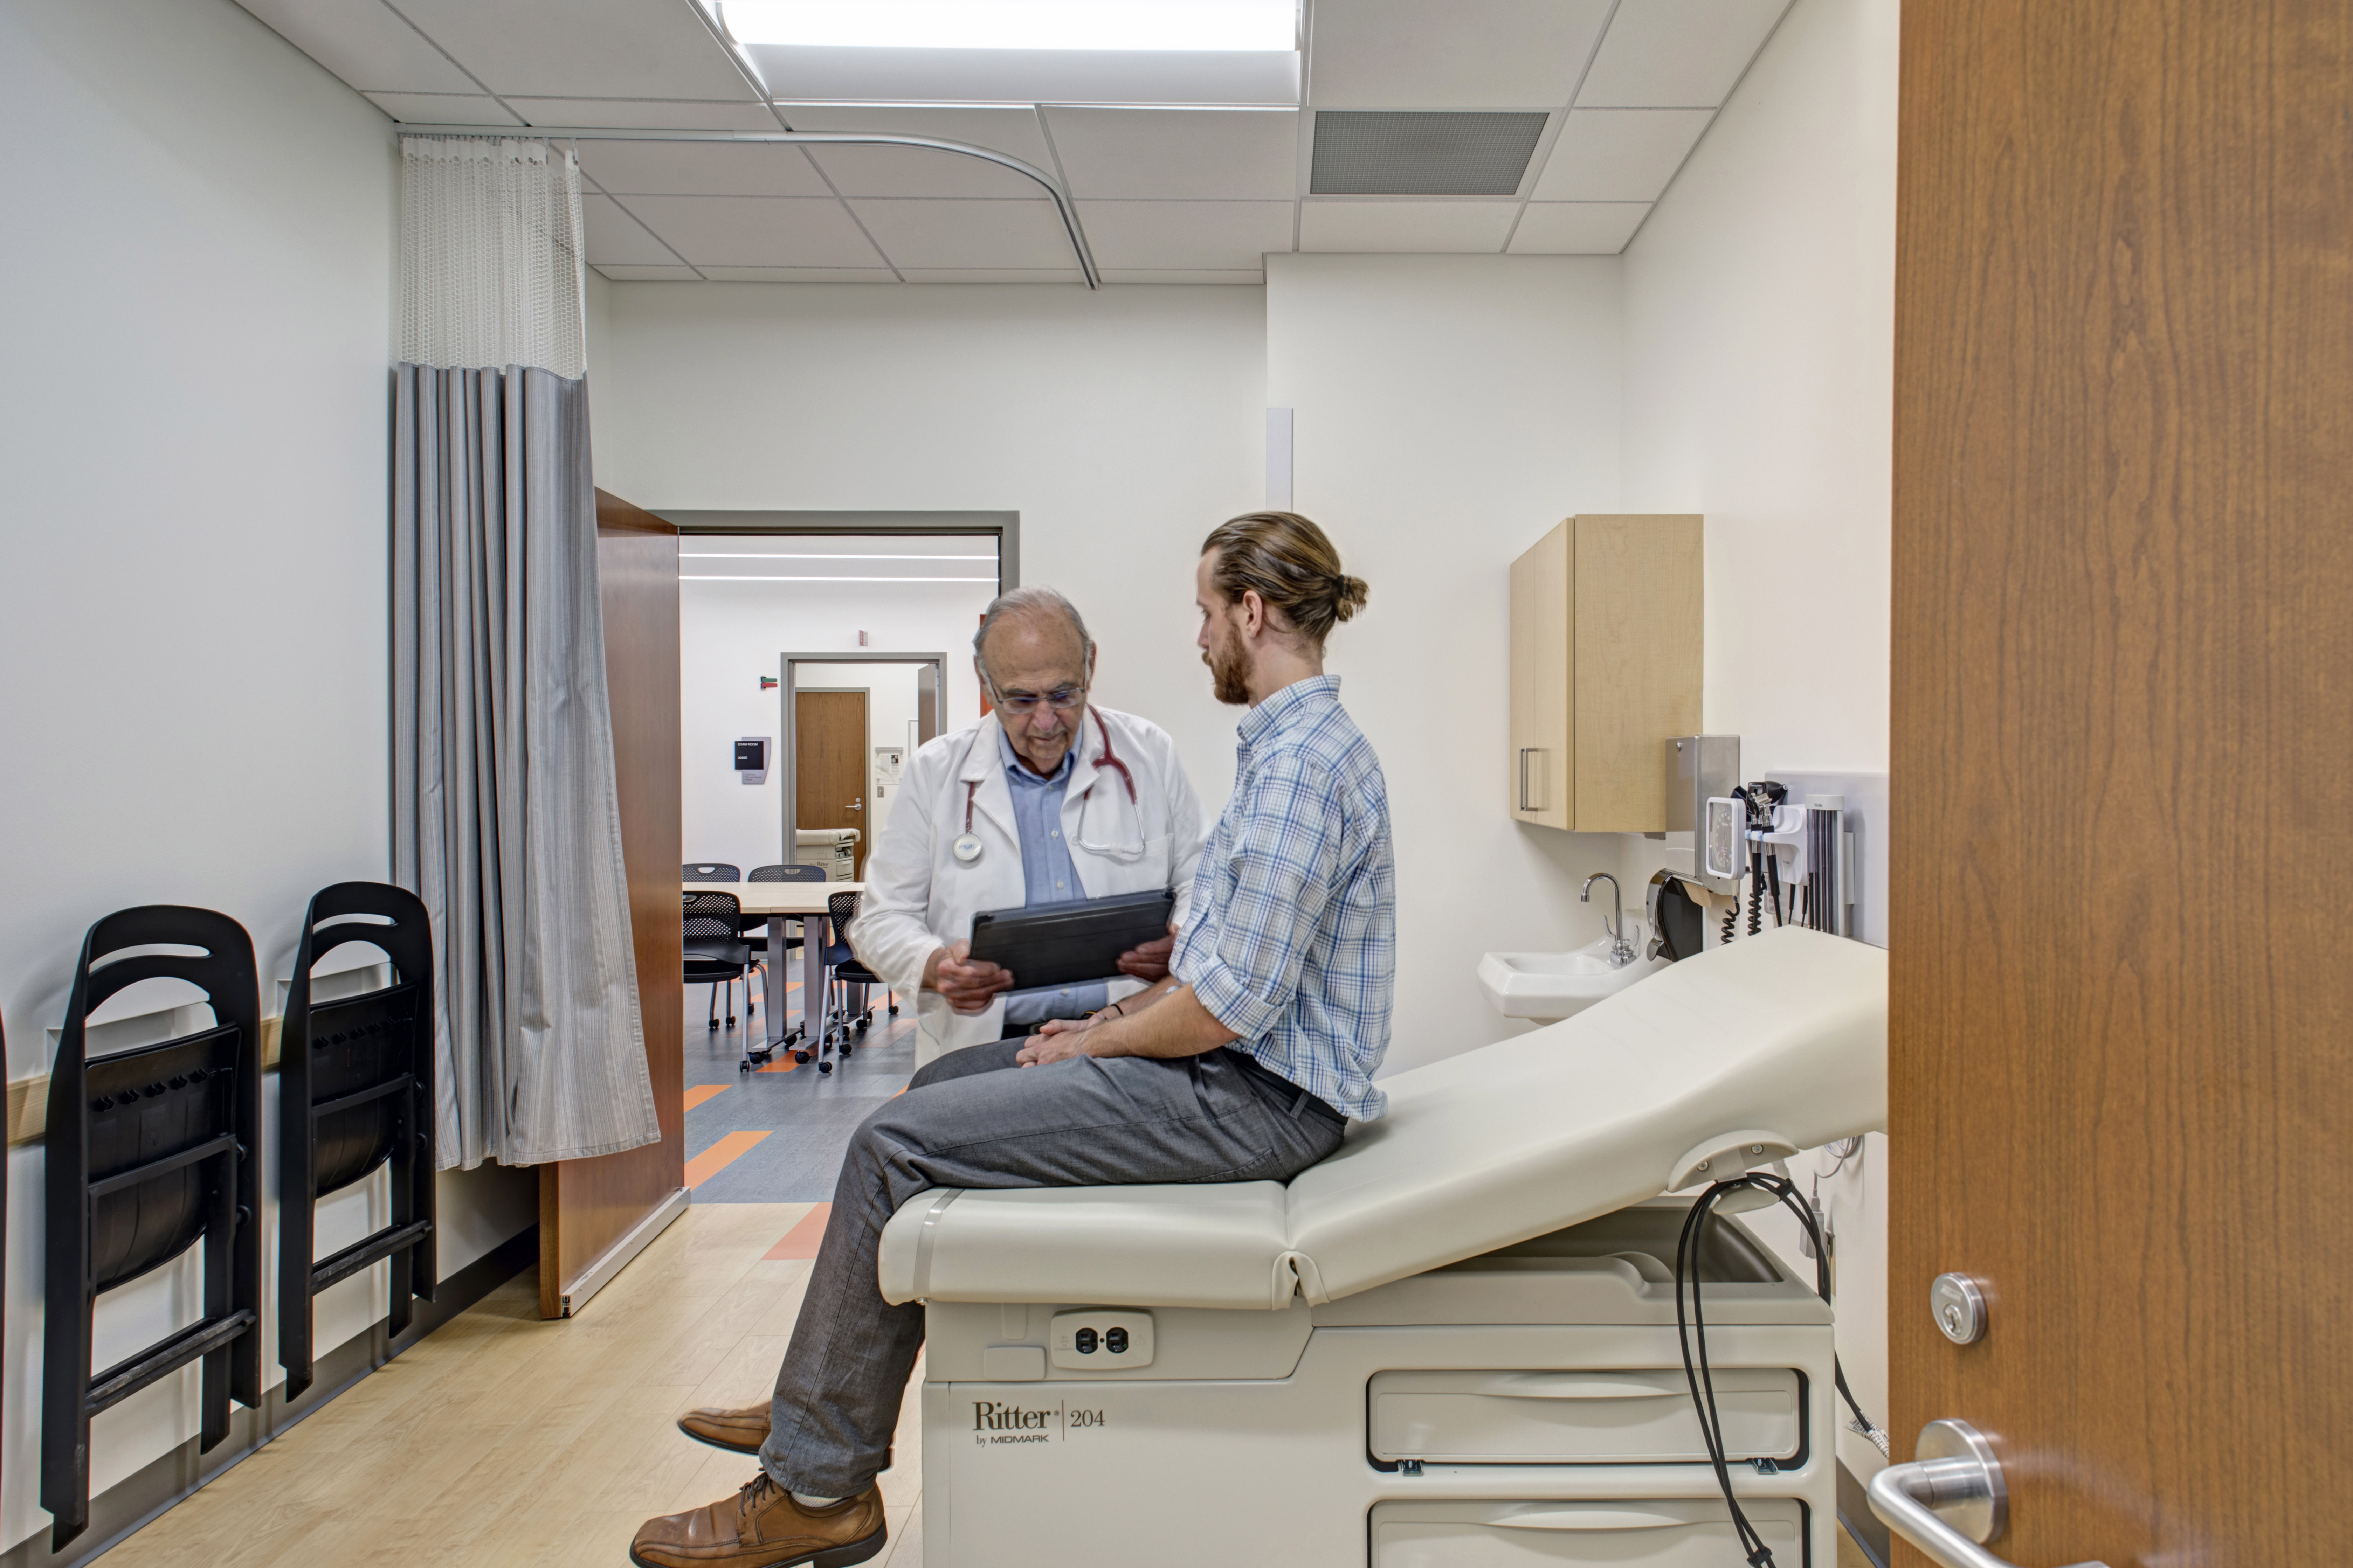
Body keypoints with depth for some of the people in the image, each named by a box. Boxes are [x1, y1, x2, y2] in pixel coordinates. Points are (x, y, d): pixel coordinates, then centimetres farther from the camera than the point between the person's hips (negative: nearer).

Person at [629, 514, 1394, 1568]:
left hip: (1250, 1099, -11)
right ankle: (822, 1400, 27)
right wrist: (1114, 1018, 9)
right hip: (1232, 1064, 11)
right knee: (939, 1085, 15)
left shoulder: (1300, 765, -21)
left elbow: (1233, 1001, -25)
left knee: (897, 1143, -10)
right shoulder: (1297, 745, 13)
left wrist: (1099, 1044, -9)